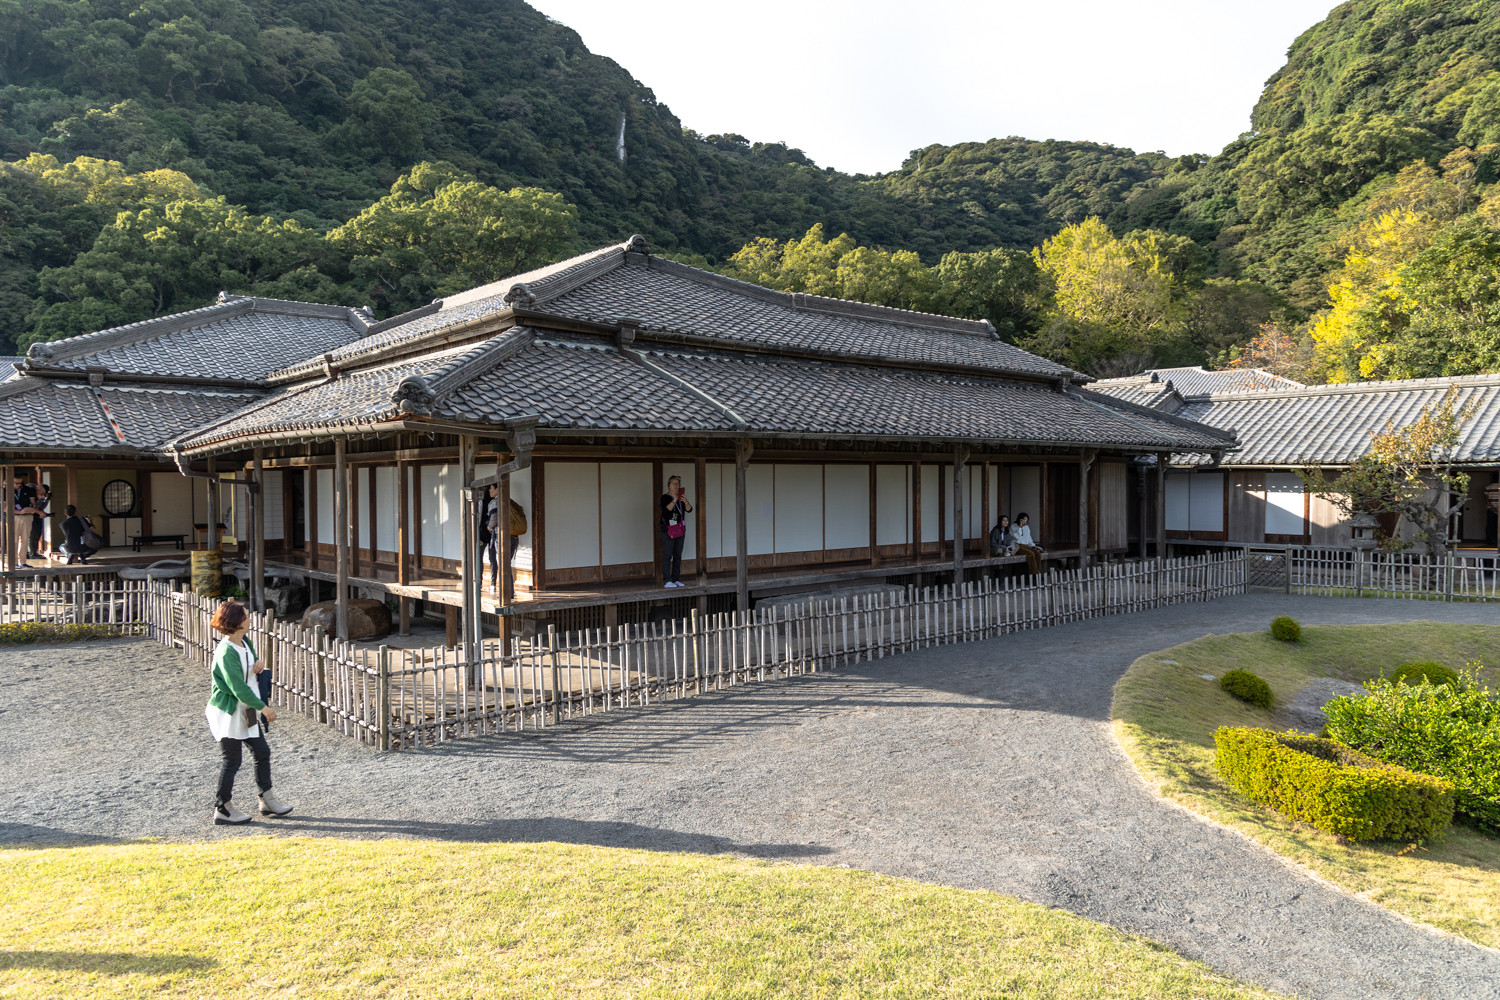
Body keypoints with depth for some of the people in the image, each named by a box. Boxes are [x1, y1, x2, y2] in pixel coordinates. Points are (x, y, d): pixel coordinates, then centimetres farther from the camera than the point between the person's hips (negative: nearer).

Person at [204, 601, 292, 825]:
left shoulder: (246, 642, 2)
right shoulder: (226, 653, -24)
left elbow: (252, 663, 20)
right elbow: (238, 688, -25)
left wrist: (257, 666, -5)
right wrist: (263, 707, -20)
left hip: (245, 710, 9)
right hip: (228, 712, -9)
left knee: (262, 751, 13)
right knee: (232, 760, 2)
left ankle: (267, 800, 25)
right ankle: (222, 809, 17)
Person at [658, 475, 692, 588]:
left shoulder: (681, 497, 11)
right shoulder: (665, 497, -5)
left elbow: (689, 510, -1)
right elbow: (665, 510, -22)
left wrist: (685, 501, -19)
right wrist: (674, 501, -31)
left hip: (680, 530, 6)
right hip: (668, 530, -6)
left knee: (677, 555, 8)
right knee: (667, 555, -9)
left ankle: (675, 579, 14)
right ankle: (667, 581, -11)